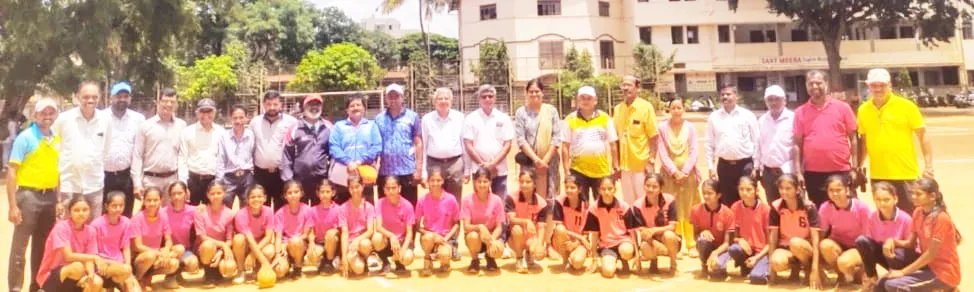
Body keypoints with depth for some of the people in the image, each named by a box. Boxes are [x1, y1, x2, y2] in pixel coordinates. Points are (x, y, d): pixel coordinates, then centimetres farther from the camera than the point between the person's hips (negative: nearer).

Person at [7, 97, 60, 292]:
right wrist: (12, 205, -14)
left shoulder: (57, 140, 9)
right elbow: (12, 172, -9)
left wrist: (59, 199, 11)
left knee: (43, 246, 14)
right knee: (19, 246, 0)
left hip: (50, 197, 5)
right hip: (28, 195, -5)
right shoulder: (25, 138, -6)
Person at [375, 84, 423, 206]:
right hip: (385, 172, 2)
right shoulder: (379, 118, 9)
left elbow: (418, 143, 2)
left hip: (407, 171, -2)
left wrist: (419, 169, -5)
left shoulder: (412, 116, 3)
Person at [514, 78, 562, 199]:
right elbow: (521, 139, -4)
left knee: (550, 195, 1)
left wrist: (545, 159, -8)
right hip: (529, 161, -1)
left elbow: (557, 137, 1)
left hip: (550, 161, 1)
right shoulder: (521, 112, 2)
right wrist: (536, 159, -13)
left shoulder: (551, 110, 5)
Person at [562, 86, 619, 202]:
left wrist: (615, 165, 5)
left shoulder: (605, 118, 3)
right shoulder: (570, 119, 0)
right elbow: (565, 146, 1)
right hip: (578, 170, -1)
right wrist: (566, 169, -2)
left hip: (602, 170, 1)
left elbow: (613, 144, 7)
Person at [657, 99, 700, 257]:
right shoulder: (662, 127, 0)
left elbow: (694, 152, 0)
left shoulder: (690, 127, 3)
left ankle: (691, 245, 10)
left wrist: (685, 171, -11)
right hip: (669, 173, -1)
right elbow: (662, 153, -3)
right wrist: (674, 171, -11)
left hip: (688, 173, 1)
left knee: (689, 211, 2)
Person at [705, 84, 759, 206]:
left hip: (745, 164, -1)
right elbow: (709, 144, 6)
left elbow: (757, 142, 1)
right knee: (726, 203, 8)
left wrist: (756, 166, -3)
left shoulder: (748, 115, 1)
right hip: (724, 166, 1)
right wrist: (711, 167, 1)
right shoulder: (713, 117, 5)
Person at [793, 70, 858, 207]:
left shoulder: (842, 107, 3)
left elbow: (853, 139, 4)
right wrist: (798, 172, -2)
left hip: (842, 171, -1)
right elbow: (798, 144, 4)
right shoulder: (800, 112, 4)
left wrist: (854, 168, 0)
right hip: (813, 173, 1)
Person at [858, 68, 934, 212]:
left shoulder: (906, 106, -4)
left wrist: (928, 166, -8)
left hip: (905, 174, -3)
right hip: (878, 176, 3)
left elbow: (923, 135, -2)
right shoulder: (863, 110, 4)